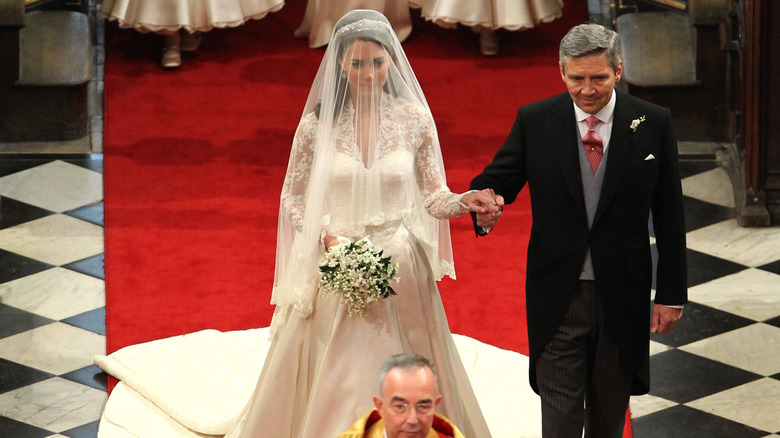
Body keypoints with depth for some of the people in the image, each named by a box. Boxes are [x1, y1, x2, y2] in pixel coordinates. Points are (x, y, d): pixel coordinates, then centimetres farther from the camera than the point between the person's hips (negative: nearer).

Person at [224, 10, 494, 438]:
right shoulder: (318, 123, -4)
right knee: (332, 386, 3)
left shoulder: (414, 118, -1)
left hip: (400, 271, 1)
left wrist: (464, 201, -18)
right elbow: (293, 198, 4)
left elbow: (433, 196, 3)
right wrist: (326, 238, -12)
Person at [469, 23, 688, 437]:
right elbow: (496, 179, -1)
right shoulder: (534, 120, -4)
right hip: (556, 296, -1)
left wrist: (671, 293, -1)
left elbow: (669, 216, 0)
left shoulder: (653, 123, -4)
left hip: (621, 295, 1)